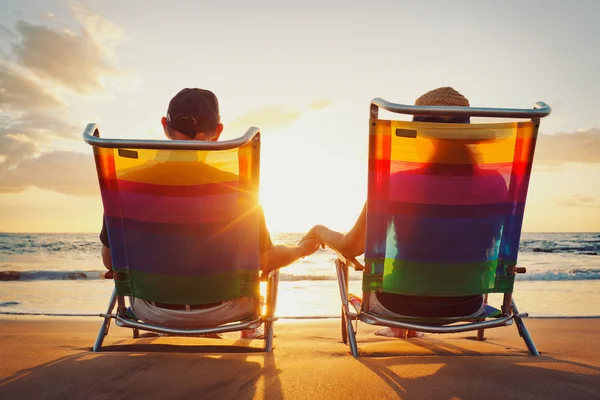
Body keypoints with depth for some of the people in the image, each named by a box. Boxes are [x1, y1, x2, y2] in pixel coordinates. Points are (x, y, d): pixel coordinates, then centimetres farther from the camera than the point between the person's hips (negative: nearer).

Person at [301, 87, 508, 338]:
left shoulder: (396, 184, -21)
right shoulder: (495, 183, -12)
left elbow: (350, 247, -10)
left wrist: (320, 231, 11)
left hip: (403, 304, -3)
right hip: (467, 306, 3)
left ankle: (398, 327, 51)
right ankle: (412, 328, 51)